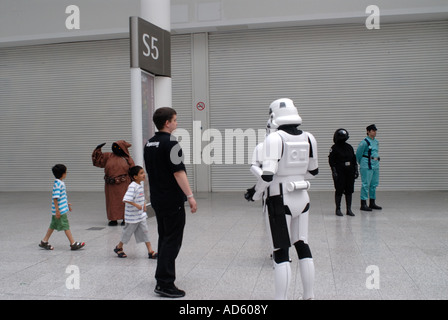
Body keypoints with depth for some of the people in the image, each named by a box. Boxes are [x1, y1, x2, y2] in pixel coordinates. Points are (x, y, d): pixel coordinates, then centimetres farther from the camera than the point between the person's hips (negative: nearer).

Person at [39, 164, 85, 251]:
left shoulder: (61, 183, 11)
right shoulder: (58, 184, -20)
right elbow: (55, 198, -23)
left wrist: (67, 203, 29)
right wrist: (57, 210, -24)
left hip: (61, 210, 10)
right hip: (60, 211, -10)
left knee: (53, 225, 16)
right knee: (66, 226, -4)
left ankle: (44, 242, 25)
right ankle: (73, 244, 1)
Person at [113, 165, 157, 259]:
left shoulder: (140, 185, 6)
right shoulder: (132, 186, -22)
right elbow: (126, 199, -31)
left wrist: (144, 204, 8)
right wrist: (136, 205, -30)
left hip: (141, 215, 8)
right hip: (132, 216, -8)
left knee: (145, 232, 4)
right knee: (128, 232, 10)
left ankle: (150, 252, 6)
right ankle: (119, 248, 33)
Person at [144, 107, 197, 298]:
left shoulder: (149, 144, 11)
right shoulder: (170, 143, -16)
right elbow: (178, 172, -21)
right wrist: (190, 196, -20)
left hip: (157, 199, 9)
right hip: (172, 200, -9)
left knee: (164, 238, 17)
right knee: (172, 241, -3)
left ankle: (162, 280, 25)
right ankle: (165, 284, -2)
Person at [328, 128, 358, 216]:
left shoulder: (349, 147, 12)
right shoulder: (334, 148, -4)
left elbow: (354, 159, 16)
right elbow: (331, 161, -7)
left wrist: (356, 170, 11)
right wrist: (334, 172, -14)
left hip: (350, 172, 5)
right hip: (339, 173, -5)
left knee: (349, 191, 6)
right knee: (339, 191, -1)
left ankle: (349, 209, 13)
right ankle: (338, 209, 9)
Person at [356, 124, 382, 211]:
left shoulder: (376, 142, 14)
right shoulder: (365, 142, -11)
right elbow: (358, 154, -5)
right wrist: (362, 163, 6)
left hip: (376, 165, 8)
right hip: (367, 166, -8)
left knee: (374, 184, 11)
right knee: (366, 184, -7)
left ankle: (372, 203, 21)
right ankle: (363, 204, -3)